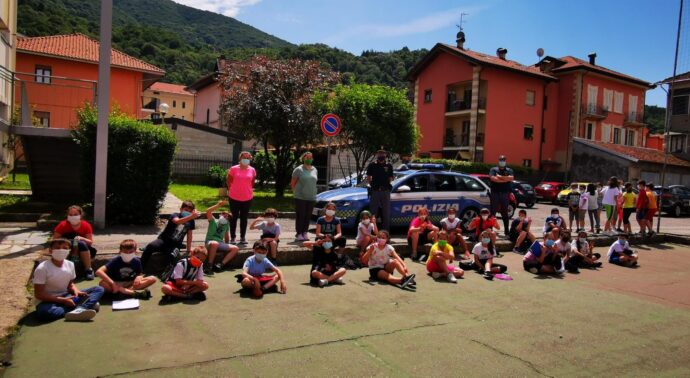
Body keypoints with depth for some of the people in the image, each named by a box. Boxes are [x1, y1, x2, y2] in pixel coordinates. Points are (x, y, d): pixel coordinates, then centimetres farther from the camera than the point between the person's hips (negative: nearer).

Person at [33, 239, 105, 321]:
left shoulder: (70, 264, -2)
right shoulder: (42, 268, -17)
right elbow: (38, 294, -16)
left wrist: (75, 290, -12)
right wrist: (62, 300, -22)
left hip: (66, 297, 6)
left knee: (99, 289, -9)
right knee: (45, 312, -43)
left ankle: (79, 309, -38)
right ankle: (88, 304, -30)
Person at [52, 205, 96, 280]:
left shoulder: (86, 225, -9)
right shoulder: (63, 225, -10)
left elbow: (90, 242, -10)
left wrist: (81, 239, -30)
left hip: (82, 250, 1)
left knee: (81, 244, -33)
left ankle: (88, 269, -29)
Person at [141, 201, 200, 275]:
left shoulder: (191, 222, 6)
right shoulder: (175, 215, -6)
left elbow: (189, 234, 16)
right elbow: (177, 221, -31)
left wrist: (189, 249, 13)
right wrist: (191, 217, -45)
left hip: (175, 245, 2)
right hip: (163, 240, -1)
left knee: (172, 255, -35)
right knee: (150, 246, -31)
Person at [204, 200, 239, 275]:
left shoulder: (226, 224, 16)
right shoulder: (213, 222, 1)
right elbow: (208, 211, -15)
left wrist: (227, 246, 23)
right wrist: (219, 205, -17)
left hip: (220, 244, 6)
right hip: (210, 242, -6)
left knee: (235, 248, -12)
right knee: (215, 244, -41)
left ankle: (220, 264, -21)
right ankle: (209, 266, -31)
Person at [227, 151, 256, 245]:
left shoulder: (252, 170, 1)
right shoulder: (233, 169, -6)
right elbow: (229, 181, 3)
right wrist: (231, 190, 6)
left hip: (247, 198, 2)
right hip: (234, 197, -2)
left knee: (244, 218, 10)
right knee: (234, 217, 7)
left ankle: (243, 238, 19)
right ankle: (233, 238, 15)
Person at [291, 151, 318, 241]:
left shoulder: (314, 170, 14)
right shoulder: (299, 169, -2)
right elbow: (292, 183, 1)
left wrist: (313, 193, 13)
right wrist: (295, 192, -1)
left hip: (311, 198, 5)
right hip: (300, 197, -5)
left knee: (308, 216, 7)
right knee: (300, 216, -3)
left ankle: (305, 233, 15)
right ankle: (299, 234, 2)